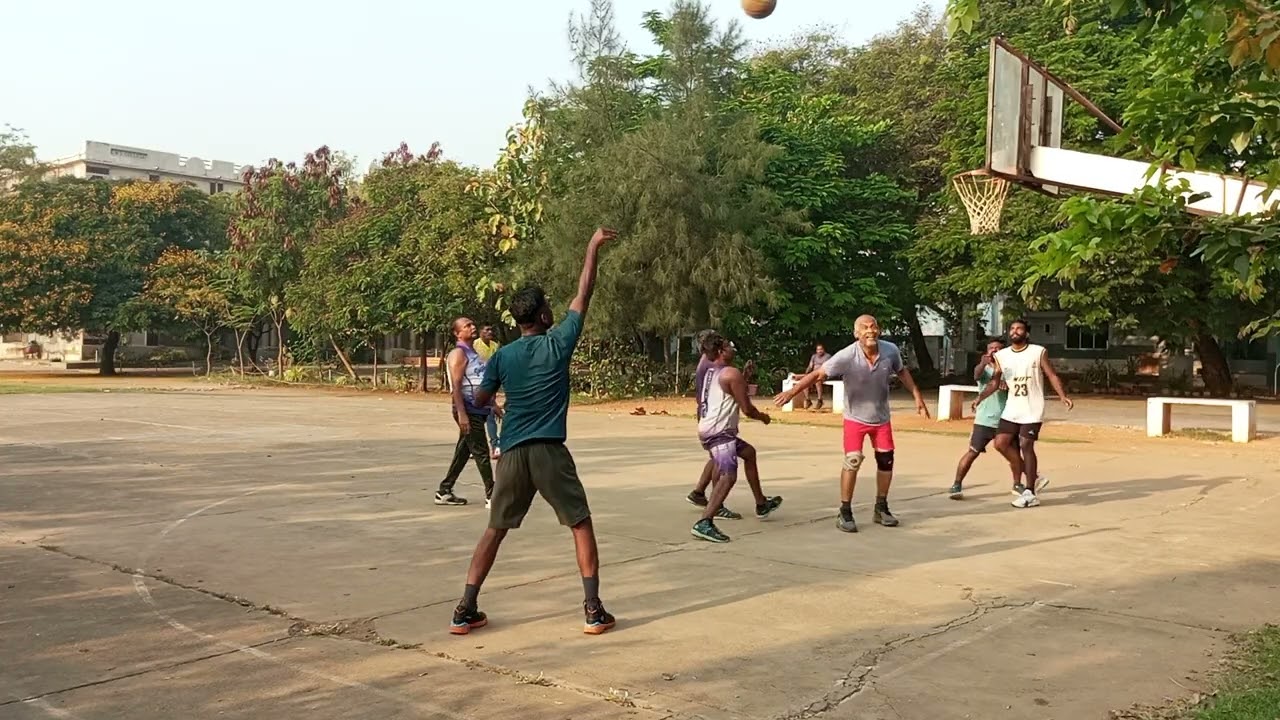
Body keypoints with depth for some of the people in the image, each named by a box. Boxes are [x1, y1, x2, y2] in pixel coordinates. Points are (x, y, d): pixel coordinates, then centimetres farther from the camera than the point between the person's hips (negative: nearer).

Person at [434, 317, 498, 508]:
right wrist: (461, 414, -24)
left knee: (463, 452, 13)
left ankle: (444, 492, 21)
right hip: (468, 409, -9)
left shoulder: (473, 353, 19)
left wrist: (492, 404, 21)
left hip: (479, 409, 9)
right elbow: (456, 386, -18)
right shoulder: (458, 353, -10)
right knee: (481, 452, -7)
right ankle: (491, 495, -2)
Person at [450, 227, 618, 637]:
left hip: (512, 452, 3)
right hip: (550, 450, -3)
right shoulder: (558, 343, -2)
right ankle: (593, 610, 3)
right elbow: (584, 294, 4)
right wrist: (594, 247, 12)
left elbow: (480, 399, 18)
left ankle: (465, 611, 10)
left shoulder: (502, 356, 6)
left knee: (496, 528, 13)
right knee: (581, 524, 8)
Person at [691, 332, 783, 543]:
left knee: (749, 452, 29)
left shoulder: (706, 373, 16)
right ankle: (704, 523, -33)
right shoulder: (732, 373, -11)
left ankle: (761, 504, 40)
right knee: (728, 476, -21)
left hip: (708, 429, 10)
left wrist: (744, 379, 31)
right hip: (719, 431, -10)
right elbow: (746, 409, -11)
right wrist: (762, 417, 10)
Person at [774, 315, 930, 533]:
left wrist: (917, 396, 7)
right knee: (852, 461, -14)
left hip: (881, 417, 4)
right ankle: (845, 513, -1)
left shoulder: (891, 351, -16)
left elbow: (902, 371, 5)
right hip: (855, 418, -4)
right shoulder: (847, 356, -28)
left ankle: (881, 508, 28)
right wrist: (793, 391, -43)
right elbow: (818, 374, -31)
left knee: (886, 461, 10)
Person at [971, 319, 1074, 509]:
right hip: (1011, 409, 5)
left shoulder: (1038, 352, -6)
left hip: (1032, 410, -5)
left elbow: (1052, 376, -5)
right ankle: (1031, 475, 18)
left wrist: (1063, 397, -17)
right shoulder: (1001, 356, 4)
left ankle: (1030, 493, -1)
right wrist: (980, 398, -12)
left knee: (1026, 446, -8)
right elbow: (994, 382, 4)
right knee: (1001, 443, -1)